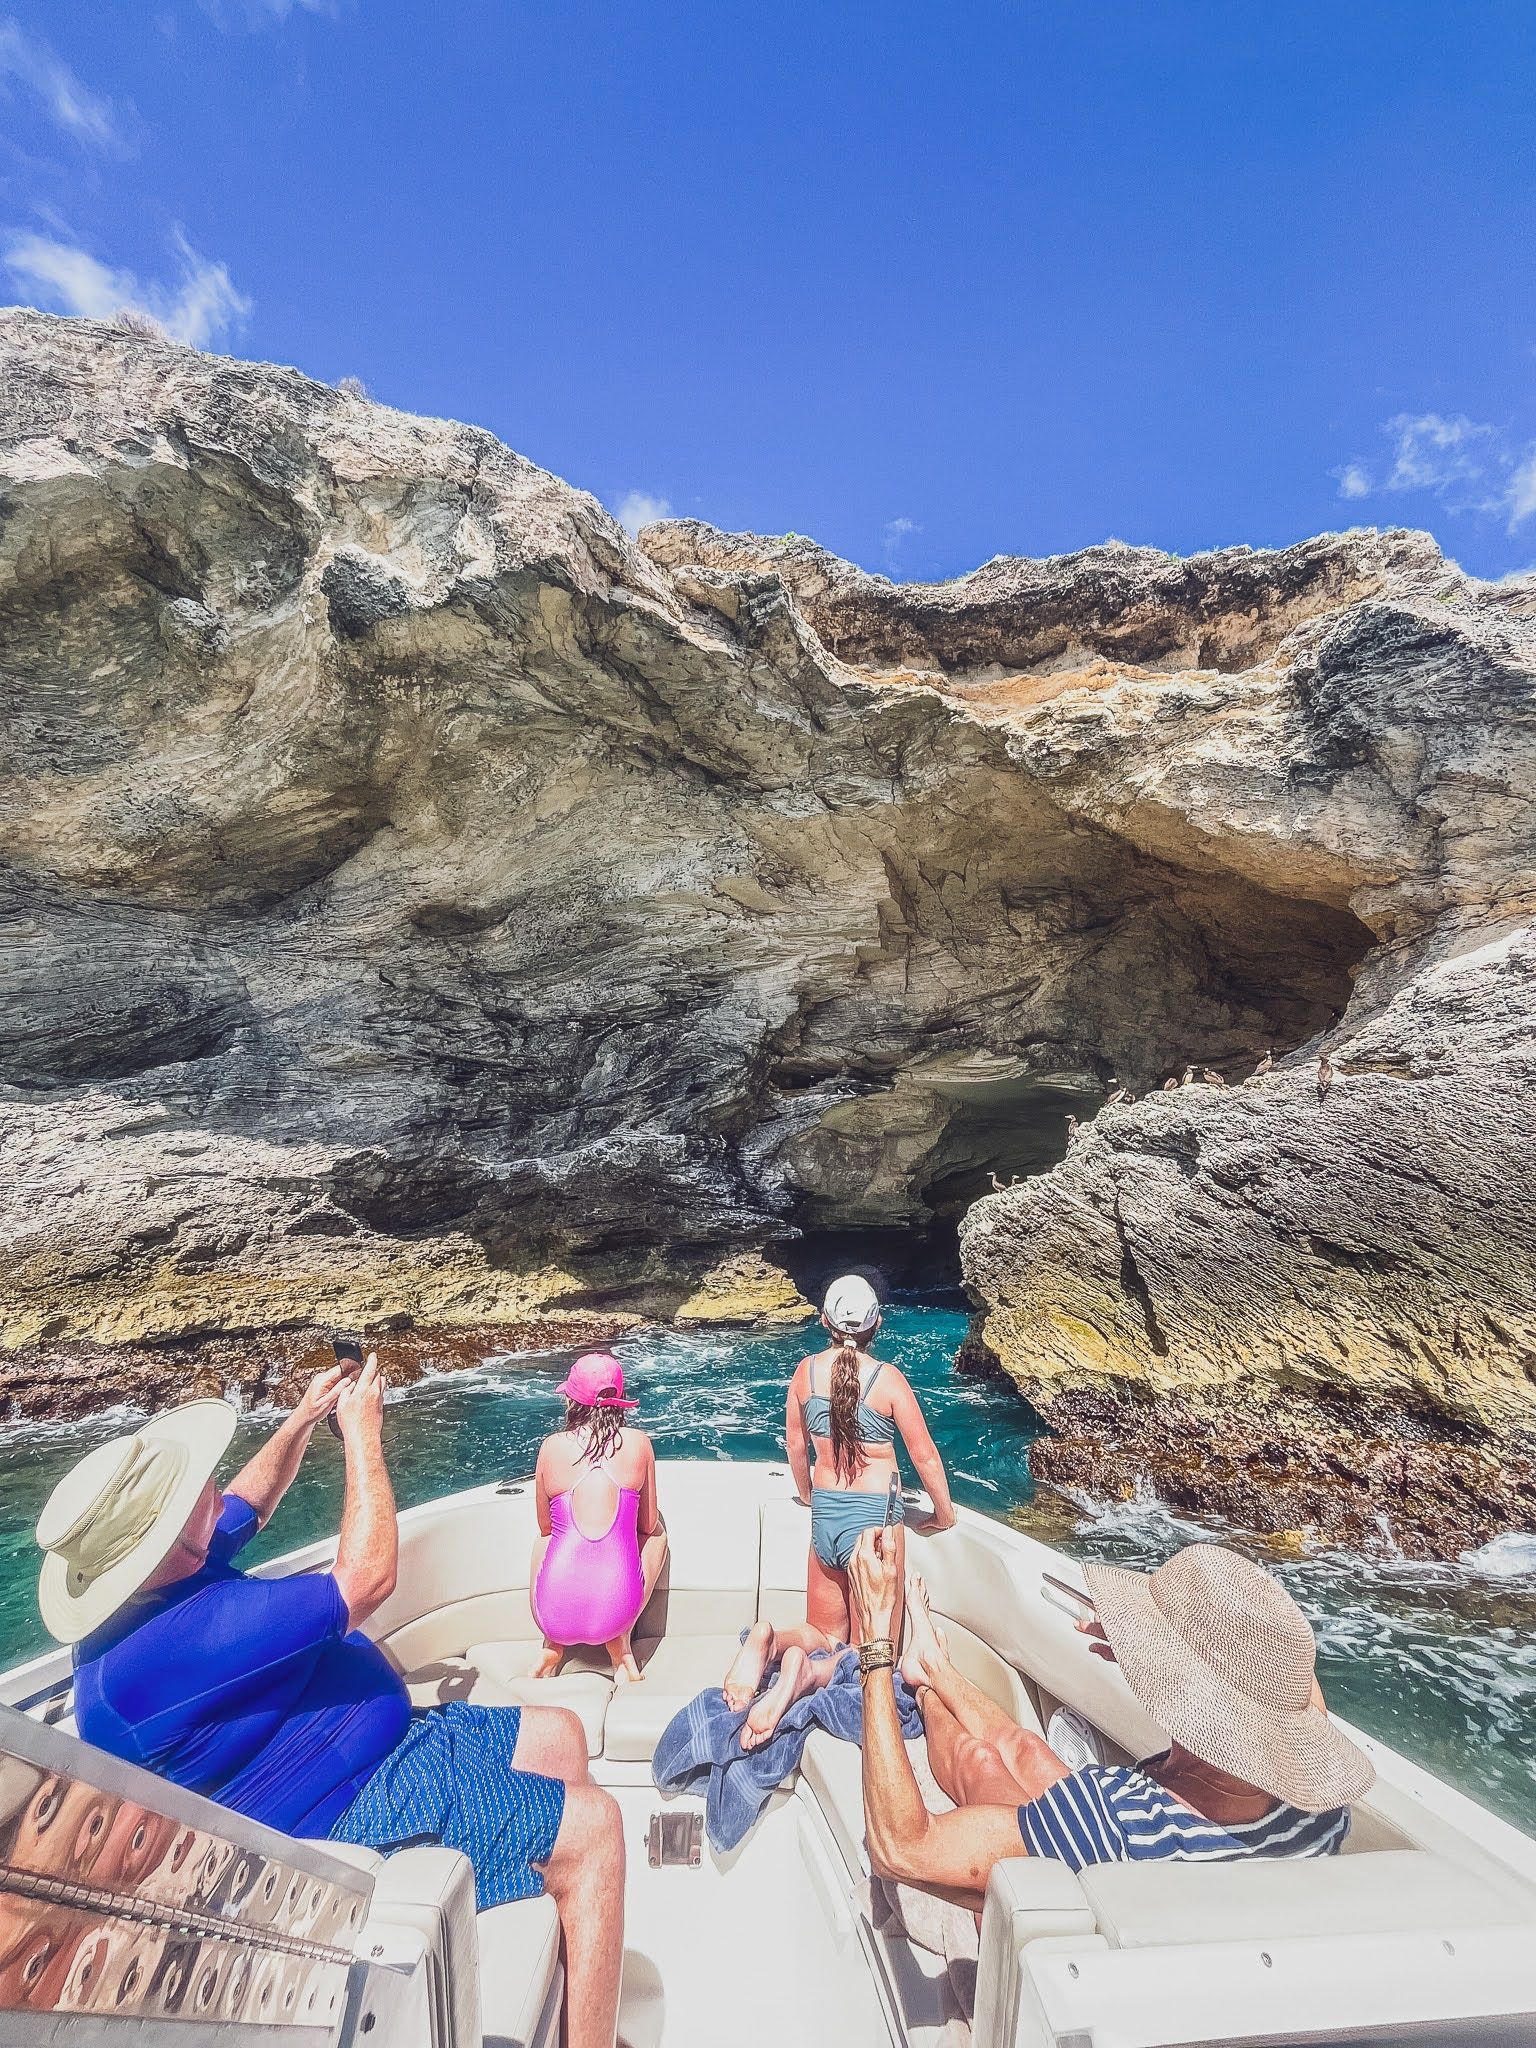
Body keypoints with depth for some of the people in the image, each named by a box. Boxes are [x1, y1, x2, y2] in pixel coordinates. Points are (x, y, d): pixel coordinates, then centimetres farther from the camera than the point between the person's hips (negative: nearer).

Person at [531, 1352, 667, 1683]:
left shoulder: (552, 1446, -5)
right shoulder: (639, 1443, -6)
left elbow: (546, 1526, 10)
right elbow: (648, 1524, 6)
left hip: (556, 1613, 2)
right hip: (616, 1610, -2)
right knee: (658, 1533, 27)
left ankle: (553, 1646, 19)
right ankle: (620, 1644, 14)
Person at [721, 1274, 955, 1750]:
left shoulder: (806, 1371, -3)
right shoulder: (888, 1378, -14)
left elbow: (795, 1444, 9)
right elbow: (924, 1456, -5)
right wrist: (944, 1514, 13)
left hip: (824, 1515, 4)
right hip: (875, 1516, -3)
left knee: (824, 1635, 22)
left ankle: (769, 1640, -10)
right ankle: (807, 1671, -19)